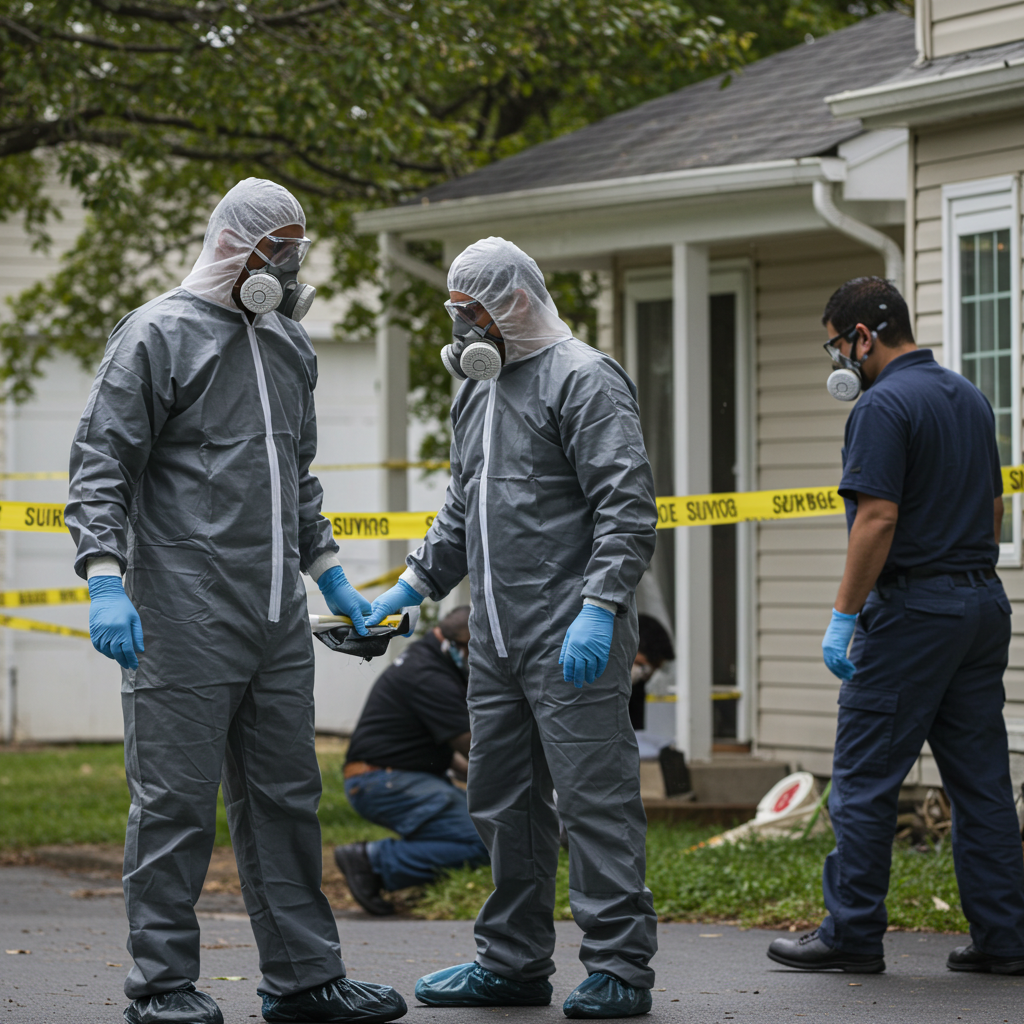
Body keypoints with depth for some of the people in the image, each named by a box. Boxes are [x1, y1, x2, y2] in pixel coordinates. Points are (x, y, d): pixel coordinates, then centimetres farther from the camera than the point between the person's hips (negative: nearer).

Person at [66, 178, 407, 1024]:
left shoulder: (290, 344, 18)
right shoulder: (160, 335, -5)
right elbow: (101, 466, -8)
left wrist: (331, 576, 23)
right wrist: (106, 580, -17)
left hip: (278, 618, 7)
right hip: (184, 616, -7)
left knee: (286, 794, 10)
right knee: (177, 796, -3)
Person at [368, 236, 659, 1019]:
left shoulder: (583, 381, -9)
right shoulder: (478, 391, 19)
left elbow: (628, 508, -16)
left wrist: (598, 608, -23)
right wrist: (411, 587, 18)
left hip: (571, 639, -9)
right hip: (496, 639, 9)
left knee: (594, 796, -8)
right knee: (504, 801, 13)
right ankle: (515, 961, 22)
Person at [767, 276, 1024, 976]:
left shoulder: (885, 406, -13)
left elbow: (878, 519, -20)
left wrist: (843, 616, -16)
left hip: (910, 610, -8)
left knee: (865, 778, -1)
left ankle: (853, 933, 2)